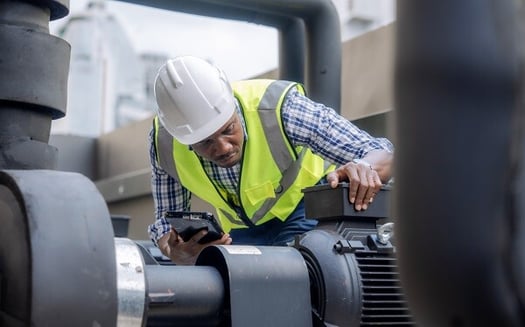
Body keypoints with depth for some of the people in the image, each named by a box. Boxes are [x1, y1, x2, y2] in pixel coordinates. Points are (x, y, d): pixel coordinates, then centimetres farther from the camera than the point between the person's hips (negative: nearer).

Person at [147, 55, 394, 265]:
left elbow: (380, 153, -33)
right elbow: (167, 223, -10)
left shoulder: (277, 108, -36)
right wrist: (177, 254, -35)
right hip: (240, 231, 3)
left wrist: (364, 169, -58)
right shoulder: (163, 142, -24)